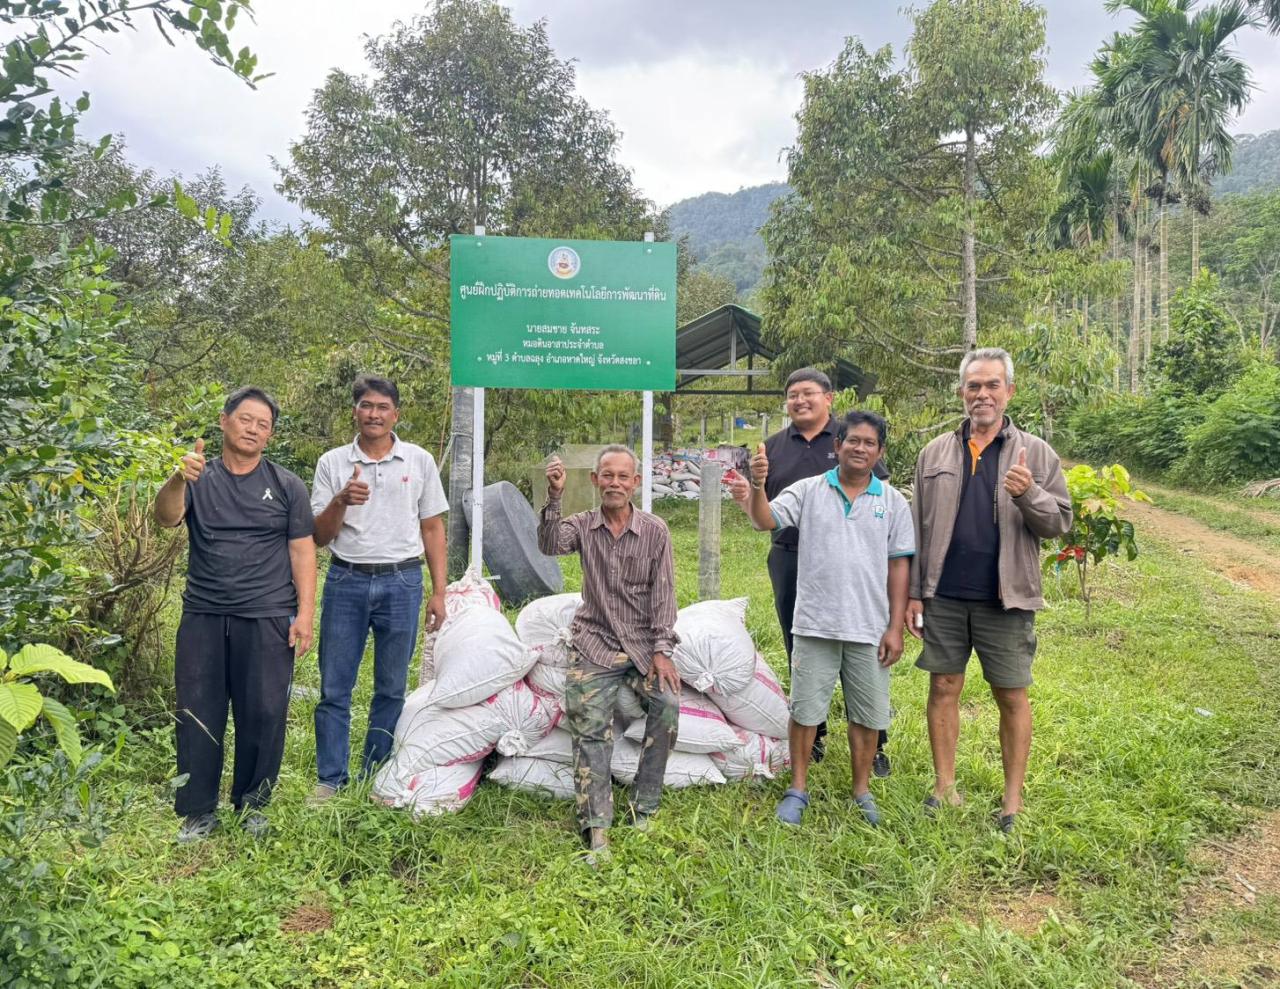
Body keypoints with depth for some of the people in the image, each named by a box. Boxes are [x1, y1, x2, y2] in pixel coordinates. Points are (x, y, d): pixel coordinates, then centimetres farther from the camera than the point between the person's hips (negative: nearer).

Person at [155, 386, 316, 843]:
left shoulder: (286, 485, 7)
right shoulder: (199, 479, 8)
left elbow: (302, 550, 4)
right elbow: (166, 517, -10)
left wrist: (305, 612, -4)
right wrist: (178, 479, -32)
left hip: (267, 618, -1)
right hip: (203, 616, 1)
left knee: (263, 714, 3)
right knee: (198, 714, 5)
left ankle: (252, 806, 19)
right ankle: (198, 812, 18)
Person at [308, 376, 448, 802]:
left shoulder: (419, 461, 4)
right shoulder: (332, 463, 3)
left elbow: (432, 529, 7)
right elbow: (319, 537, 1)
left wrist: (439, 592, 2)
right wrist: (341, 501, -18)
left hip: (401, 582, 0)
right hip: (346, 580, 0)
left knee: (391, 687, 8)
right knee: (334, 687, 4)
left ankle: (377, 777, 21)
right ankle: (330, 778, 17)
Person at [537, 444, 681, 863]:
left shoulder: (654, 531, 1)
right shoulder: (583, 526, 4)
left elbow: (663, 593, -1)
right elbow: (550, 546, -17)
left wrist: (662, 650, -9)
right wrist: (553, 498, -31)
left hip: (643, 643, 0)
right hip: (596, 644, 0)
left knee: (667, 705, -22)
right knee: (589, 727, -14)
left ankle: (643, 808, -5)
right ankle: (596, 828, -8)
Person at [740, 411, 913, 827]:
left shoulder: (892, 502, 3)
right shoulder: (808, 491, -1)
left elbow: (899, 565, 3)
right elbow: (765, 520, -13)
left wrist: (896, 627, -1)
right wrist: (757, 485, -34)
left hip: (870, 629, 2)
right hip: (815, 624, -1)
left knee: (867, 715, 12)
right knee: (805, 710, 8)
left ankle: (861, 791, 30)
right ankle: (798, 789, 23)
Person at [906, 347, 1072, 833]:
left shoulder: (1036, 453, 2)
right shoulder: (936, 453, 7)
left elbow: (1060, 521, 0)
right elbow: (918, 528, 8)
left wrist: (1028, 495, -21)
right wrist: (914, 592, 4)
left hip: (1006, 598, -2)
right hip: (944, 596, 2)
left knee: (1012, 697, 6)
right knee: (944, 688, 8)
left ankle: (1013, 797, 19)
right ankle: (945, 785, 22)